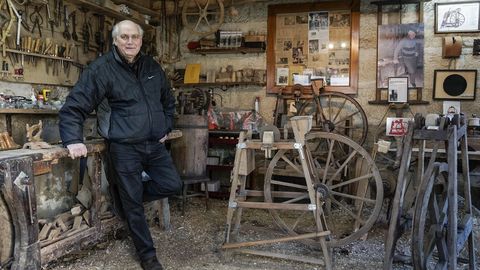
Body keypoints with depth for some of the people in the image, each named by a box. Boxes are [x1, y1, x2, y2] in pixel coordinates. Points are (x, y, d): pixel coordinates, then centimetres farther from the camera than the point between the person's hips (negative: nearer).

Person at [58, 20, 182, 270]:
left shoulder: (152, 66, 7)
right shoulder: (101, 69, -10)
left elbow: (168, 100, 22)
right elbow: (74, 107, -10)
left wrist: (166, 128, 16)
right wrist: (73, 140, -20)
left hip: (154, 145, 5)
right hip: (124, 148, -5)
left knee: (172, 185, 6)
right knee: (133, 205, 4)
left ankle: (126, 196, 28)